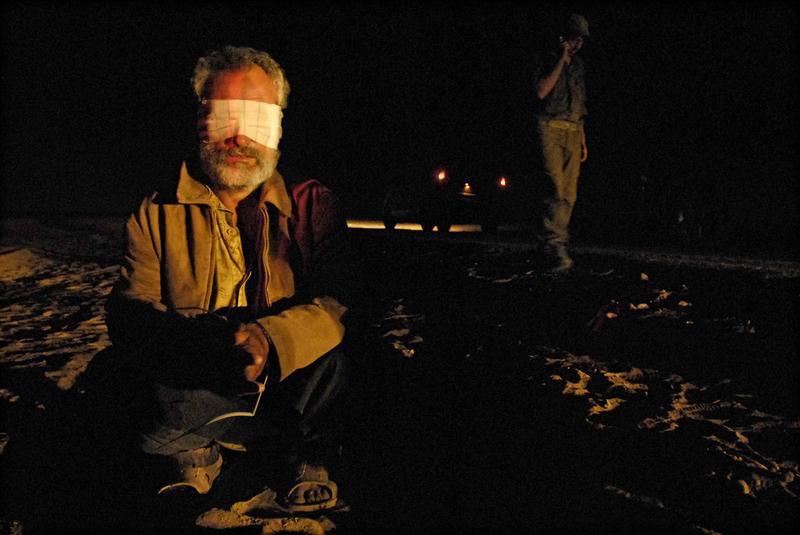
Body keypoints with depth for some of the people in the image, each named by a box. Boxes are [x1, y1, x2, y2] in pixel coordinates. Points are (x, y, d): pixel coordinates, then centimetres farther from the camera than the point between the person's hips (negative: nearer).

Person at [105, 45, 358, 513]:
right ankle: (195, 454, 6)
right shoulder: (156, 214, 5)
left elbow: (344, 300, -13)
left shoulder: (313, 205, 2)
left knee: (337, 356, -30)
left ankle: (310, 460, 1)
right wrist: (198, 342, -29)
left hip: (289, 383, -1)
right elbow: (129, 314, -6)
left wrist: (270, 338, -34)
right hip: (196, 392, 1)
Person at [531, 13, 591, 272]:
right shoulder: (545, 58, 5)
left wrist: (583, 141, 19)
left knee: (569, 194, -2)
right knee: (557, 189, -19)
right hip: (550, 128, -6)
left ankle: (555, 245, 2)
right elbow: (542, 91, -13)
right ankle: (555, 244, -19)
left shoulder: (578, 65, 22)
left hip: (573, 133, 6)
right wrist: (562, 60, -8)